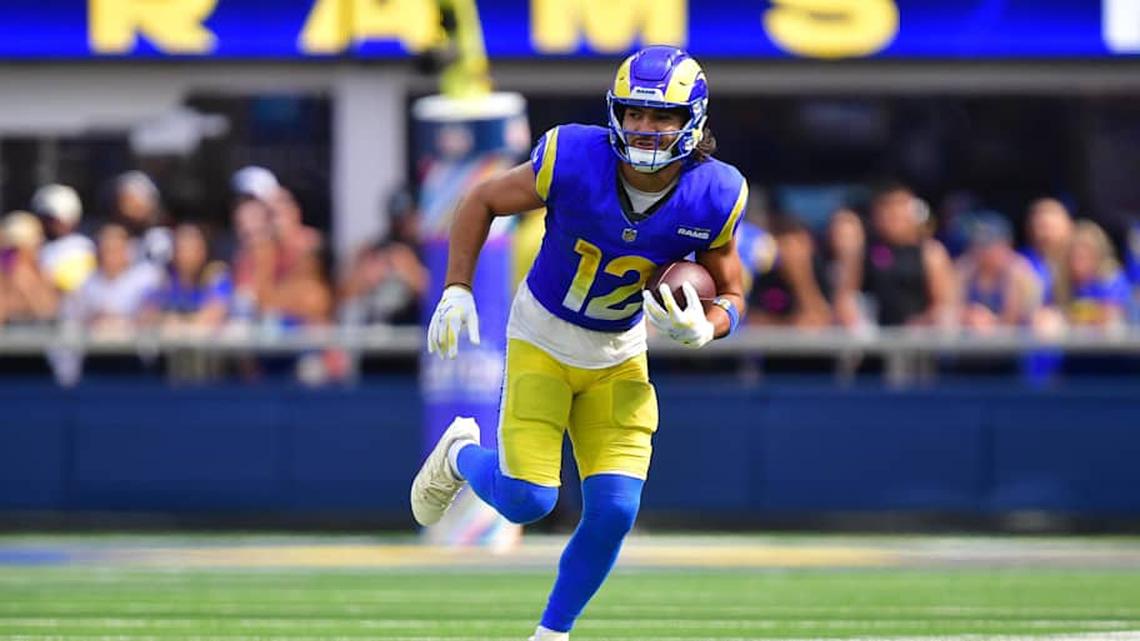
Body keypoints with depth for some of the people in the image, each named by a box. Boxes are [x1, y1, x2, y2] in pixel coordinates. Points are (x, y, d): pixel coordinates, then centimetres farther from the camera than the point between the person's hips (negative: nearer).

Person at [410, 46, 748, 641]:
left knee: (613, 512, -9)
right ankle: (461, 454, 26)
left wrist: (703, 328, -24)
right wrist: (456, 290, -11)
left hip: (620, 356, 2)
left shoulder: (715, 198, -17)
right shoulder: (571, 159, -24)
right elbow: (482, 201, -6)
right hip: (542, 340, -2)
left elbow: (729, 294, -2)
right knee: (526, 501, -10)